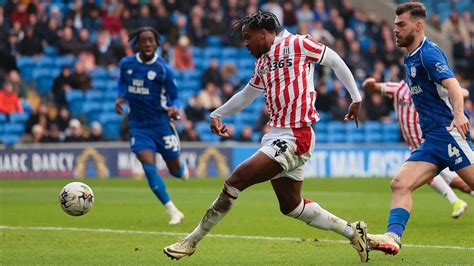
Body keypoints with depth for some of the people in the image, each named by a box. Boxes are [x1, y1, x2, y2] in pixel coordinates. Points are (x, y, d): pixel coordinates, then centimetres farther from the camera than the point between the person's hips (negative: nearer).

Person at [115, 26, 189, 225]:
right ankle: (172, 211, -8)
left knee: (174, 169, 8)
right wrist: (119, 98, 0)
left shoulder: (163, 69, -12)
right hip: (139, 125, 2)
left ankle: (183, 170, 49)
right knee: (149, 167, -16)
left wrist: (175, 109, -27)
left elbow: (174, 97, -5)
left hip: (161, 124, -2)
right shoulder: (126, 64, -2)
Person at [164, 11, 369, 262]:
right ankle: (352, 231, 23)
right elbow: (246, 95, 31)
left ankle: (192, 241, -7)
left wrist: (356, 98, 5)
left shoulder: (296, 44, -6)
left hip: (294, 138, -9)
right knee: (291, 206, 11)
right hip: (276, 136, 9)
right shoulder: (262, 64, 16)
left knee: (235, 181, -13)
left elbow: (335, 61, 3)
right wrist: (216, 114, 22)